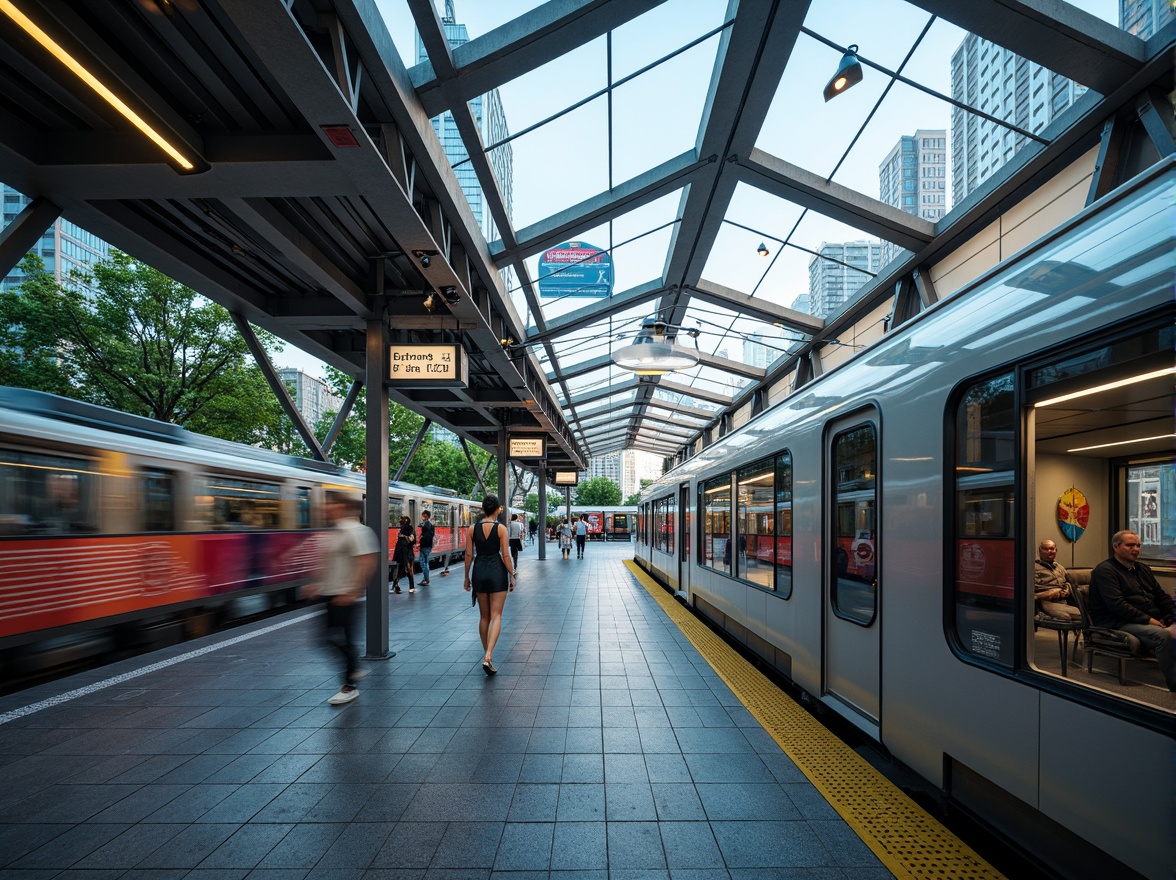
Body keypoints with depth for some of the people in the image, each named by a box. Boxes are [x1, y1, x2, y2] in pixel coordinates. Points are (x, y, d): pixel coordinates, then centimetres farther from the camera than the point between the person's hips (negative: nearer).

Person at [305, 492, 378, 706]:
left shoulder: (355, 531, -18)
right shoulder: (333, 532, 12)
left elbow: (367, 563, -24)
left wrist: (352, 592, -25)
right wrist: (319, 584, 18)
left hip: (346, 595, -9)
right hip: (331, 593, 9)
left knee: (345, 639, -1)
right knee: (331, 636, 11)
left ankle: (349, 687, 14)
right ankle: (354, 669, 29)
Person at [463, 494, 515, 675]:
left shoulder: (472, 528, 0)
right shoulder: (500, 528, -7)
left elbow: (469, 554, 2)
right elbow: (505, 555, -8)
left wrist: (467, 577, 12)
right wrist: (511, 576, 1)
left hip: (479, 571, 3)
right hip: (497, 571, -3)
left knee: (484, 616, 17)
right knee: (496, 616, -1)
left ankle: (487, 654, 25)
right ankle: (488, 656, -16)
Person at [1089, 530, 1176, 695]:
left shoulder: (1142, 569, 23)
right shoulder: (1105, 570, -6)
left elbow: (1162, 596, 22)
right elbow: (1117, 605, -16)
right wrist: (1147, 620, -18)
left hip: (1152, 621, 8)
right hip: (1118, 623, -8)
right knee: (1162, 635, -33)